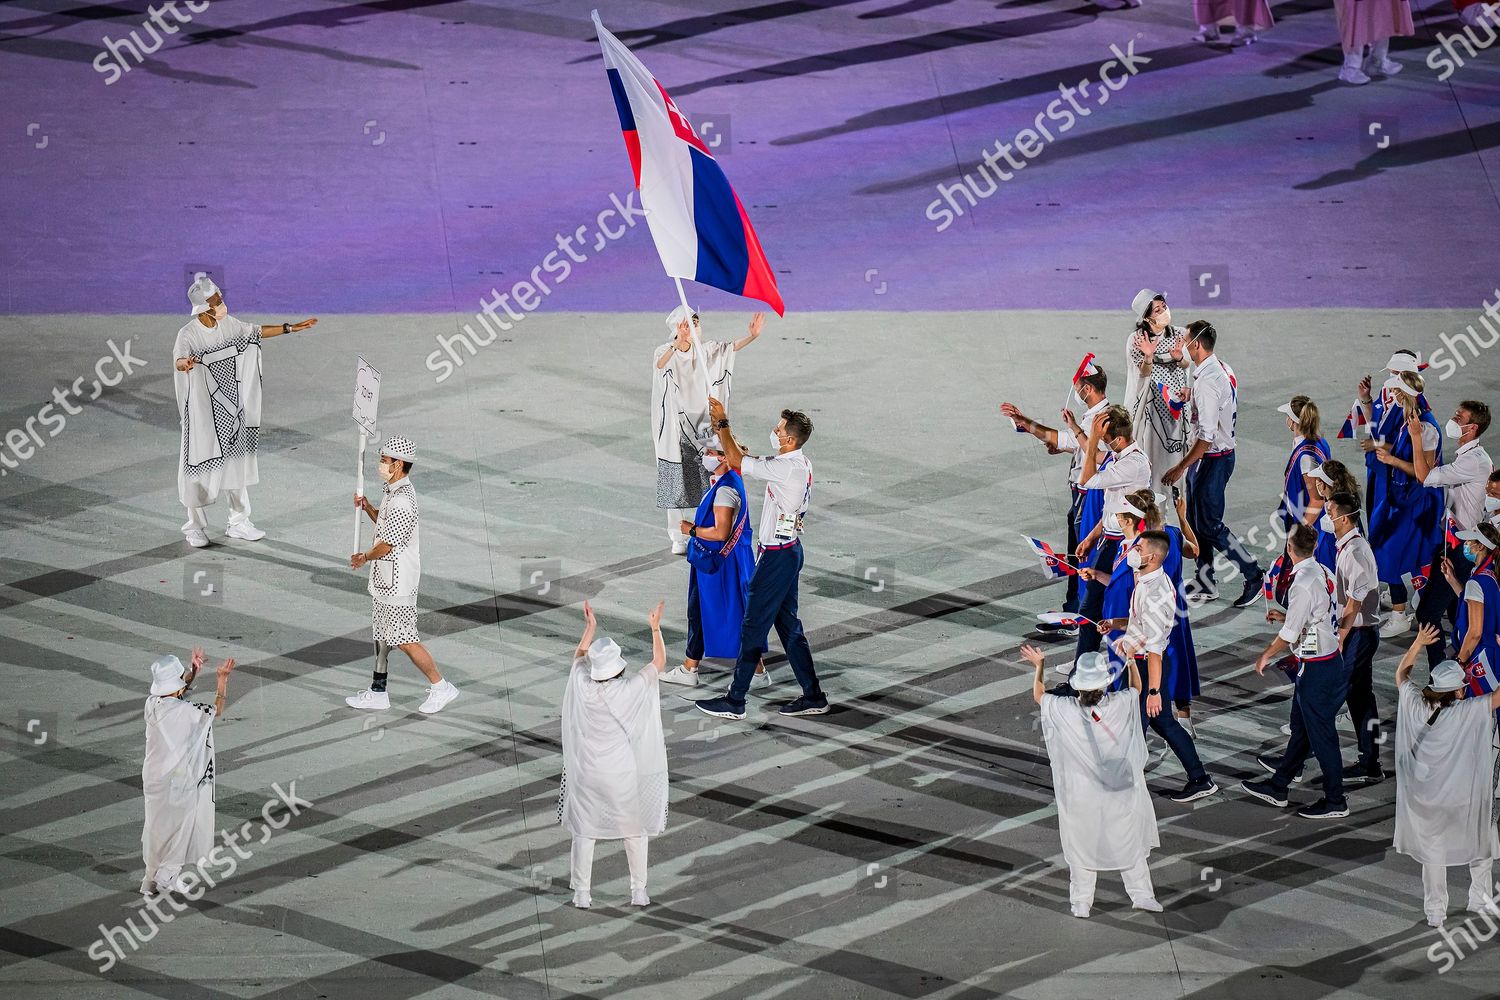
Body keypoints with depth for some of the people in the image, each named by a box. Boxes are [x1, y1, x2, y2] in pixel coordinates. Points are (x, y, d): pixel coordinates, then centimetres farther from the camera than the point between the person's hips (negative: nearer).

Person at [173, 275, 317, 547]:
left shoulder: (228, 325, 0)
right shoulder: (188, 334, -20)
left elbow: (256, 332, 16)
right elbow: (179, 358, -39)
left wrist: (290, 328, 16)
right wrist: (185, 364, -63)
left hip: (231, 409, 6)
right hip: (203, 412, -6)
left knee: (236, 461, 14)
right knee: (201, 466, 3)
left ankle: (239, 522, 27)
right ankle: (195, 527, 18)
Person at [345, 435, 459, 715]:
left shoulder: (402, 501, -26)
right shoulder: (395, 491, 6)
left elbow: (386, 545, -22)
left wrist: (364, 558, -4)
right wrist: (367, 507, 3)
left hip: (397, 582, -10)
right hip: (385, 578, 10)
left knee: (404, 639, -2)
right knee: (381, 634, 16)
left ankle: (440, 687, 8)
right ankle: (377, 693, 25)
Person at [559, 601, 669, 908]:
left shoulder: (582, 686, -15)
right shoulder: (632, 690, -21)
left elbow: (579, 657, 8)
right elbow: (659, 663, -4)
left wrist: (590, 627, 17)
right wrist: (655, 628, 6)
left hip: (587, 773, 1)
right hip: (624, 776, -1)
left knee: (584, 831, 15)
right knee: (635, 831, 16)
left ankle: (582, 893, 22)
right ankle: (639, 892, 24)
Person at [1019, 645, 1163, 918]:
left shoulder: (1063, 710, -18)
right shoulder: (1119, 705, -17)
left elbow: (1039, 696, 3)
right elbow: (1137, 688, 6)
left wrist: (1038, 667, 17)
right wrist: (1131, 660, 18)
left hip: (1080, 799, 0)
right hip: (1119, 795, 0)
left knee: (1081, 849, 15)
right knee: (1130, 844, 17)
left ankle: (1081, 903, 23)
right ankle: (1141, 894, 25)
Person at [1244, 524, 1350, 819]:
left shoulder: (1303, 583, -23)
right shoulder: (1323, 573, 4)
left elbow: (1290, 634, -21)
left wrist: (1266, 656, -6)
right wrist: (1286, 616, 26)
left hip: (1316, 668, -9)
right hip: (1332, 659, 9)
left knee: (1321, 734, 3)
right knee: (1301, 728, 20)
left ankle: (1335, 801, 15)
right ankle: (1277, 788, 33)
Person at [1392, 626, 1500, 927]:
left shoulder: (1414, 704, -14)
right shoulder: (1467, 713, -27)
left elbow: (1402, 675, 5)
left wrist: (1418, 644, 8)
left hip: (1424, 800, 4)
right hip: (1463, 801, -4)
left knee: (1432, 851, 20)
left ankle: (1435, 911, 27)